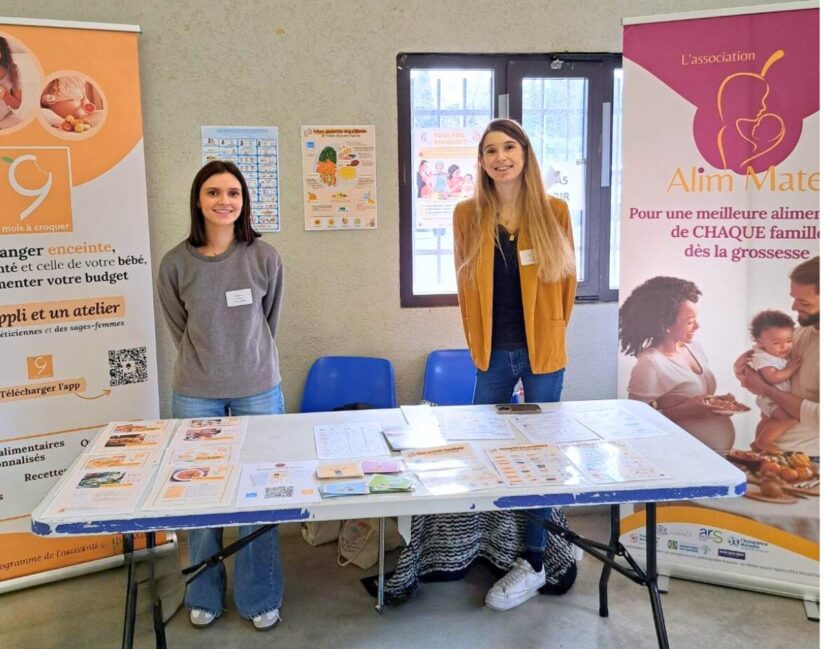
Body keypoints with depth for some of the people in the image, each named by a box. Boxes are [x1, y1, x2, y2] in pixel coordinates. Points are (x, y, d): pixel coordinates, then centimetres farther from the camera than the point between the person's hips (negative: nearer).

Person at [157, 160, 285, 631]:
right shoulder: (177, 263, -5)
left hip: (259, 391, 0)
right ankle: (204, 595, 30)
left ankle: (261, 598, 24)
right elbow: (180, 328, 8)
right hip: (196, 395, 1)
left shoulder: (265, 258, -7)